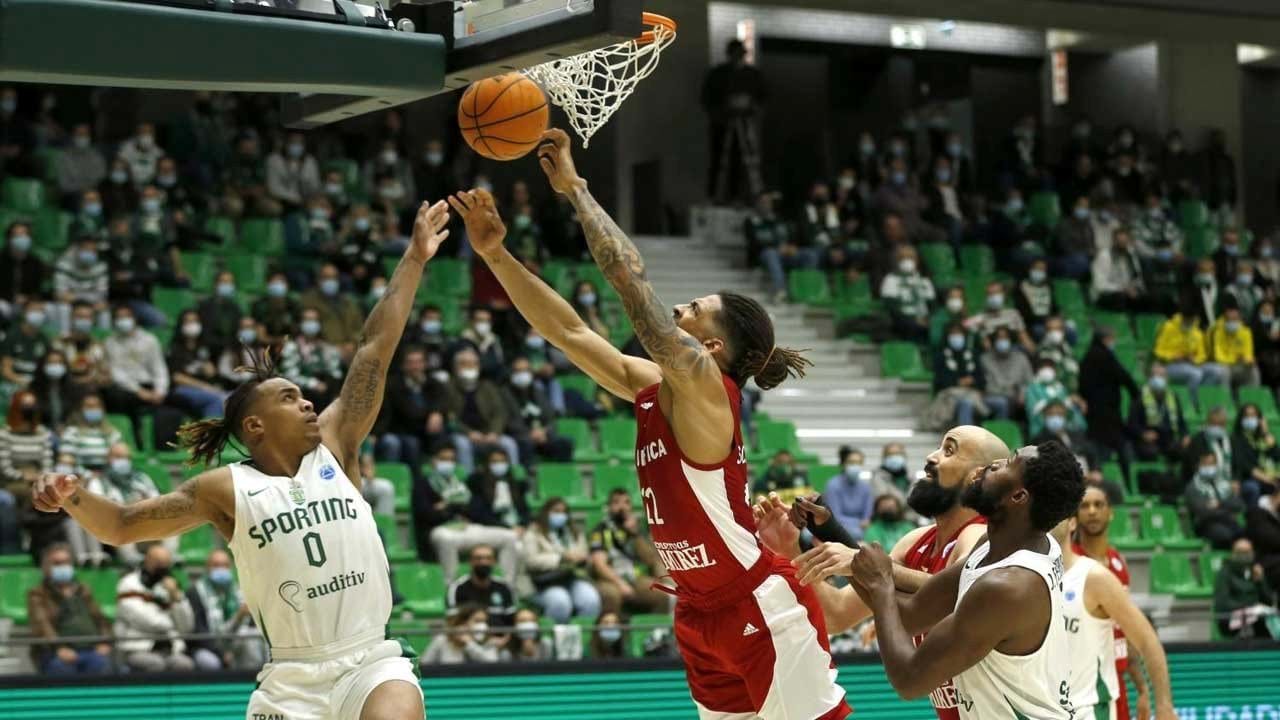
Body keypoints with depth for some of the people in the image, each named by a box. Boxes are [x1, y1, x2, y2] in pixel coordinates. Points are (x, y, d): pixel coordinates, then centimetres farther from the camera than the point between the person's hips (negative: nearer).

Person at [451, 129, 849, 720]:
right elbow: (568, 330, 9)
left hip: (762, 609, -9)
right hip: (700, 614, 9)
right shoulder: (649, 389, 7)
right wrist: (496, 255, 3)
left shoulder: (705, 385, -16)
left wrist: (574, 188, -15)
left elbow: (630, 276, -20)